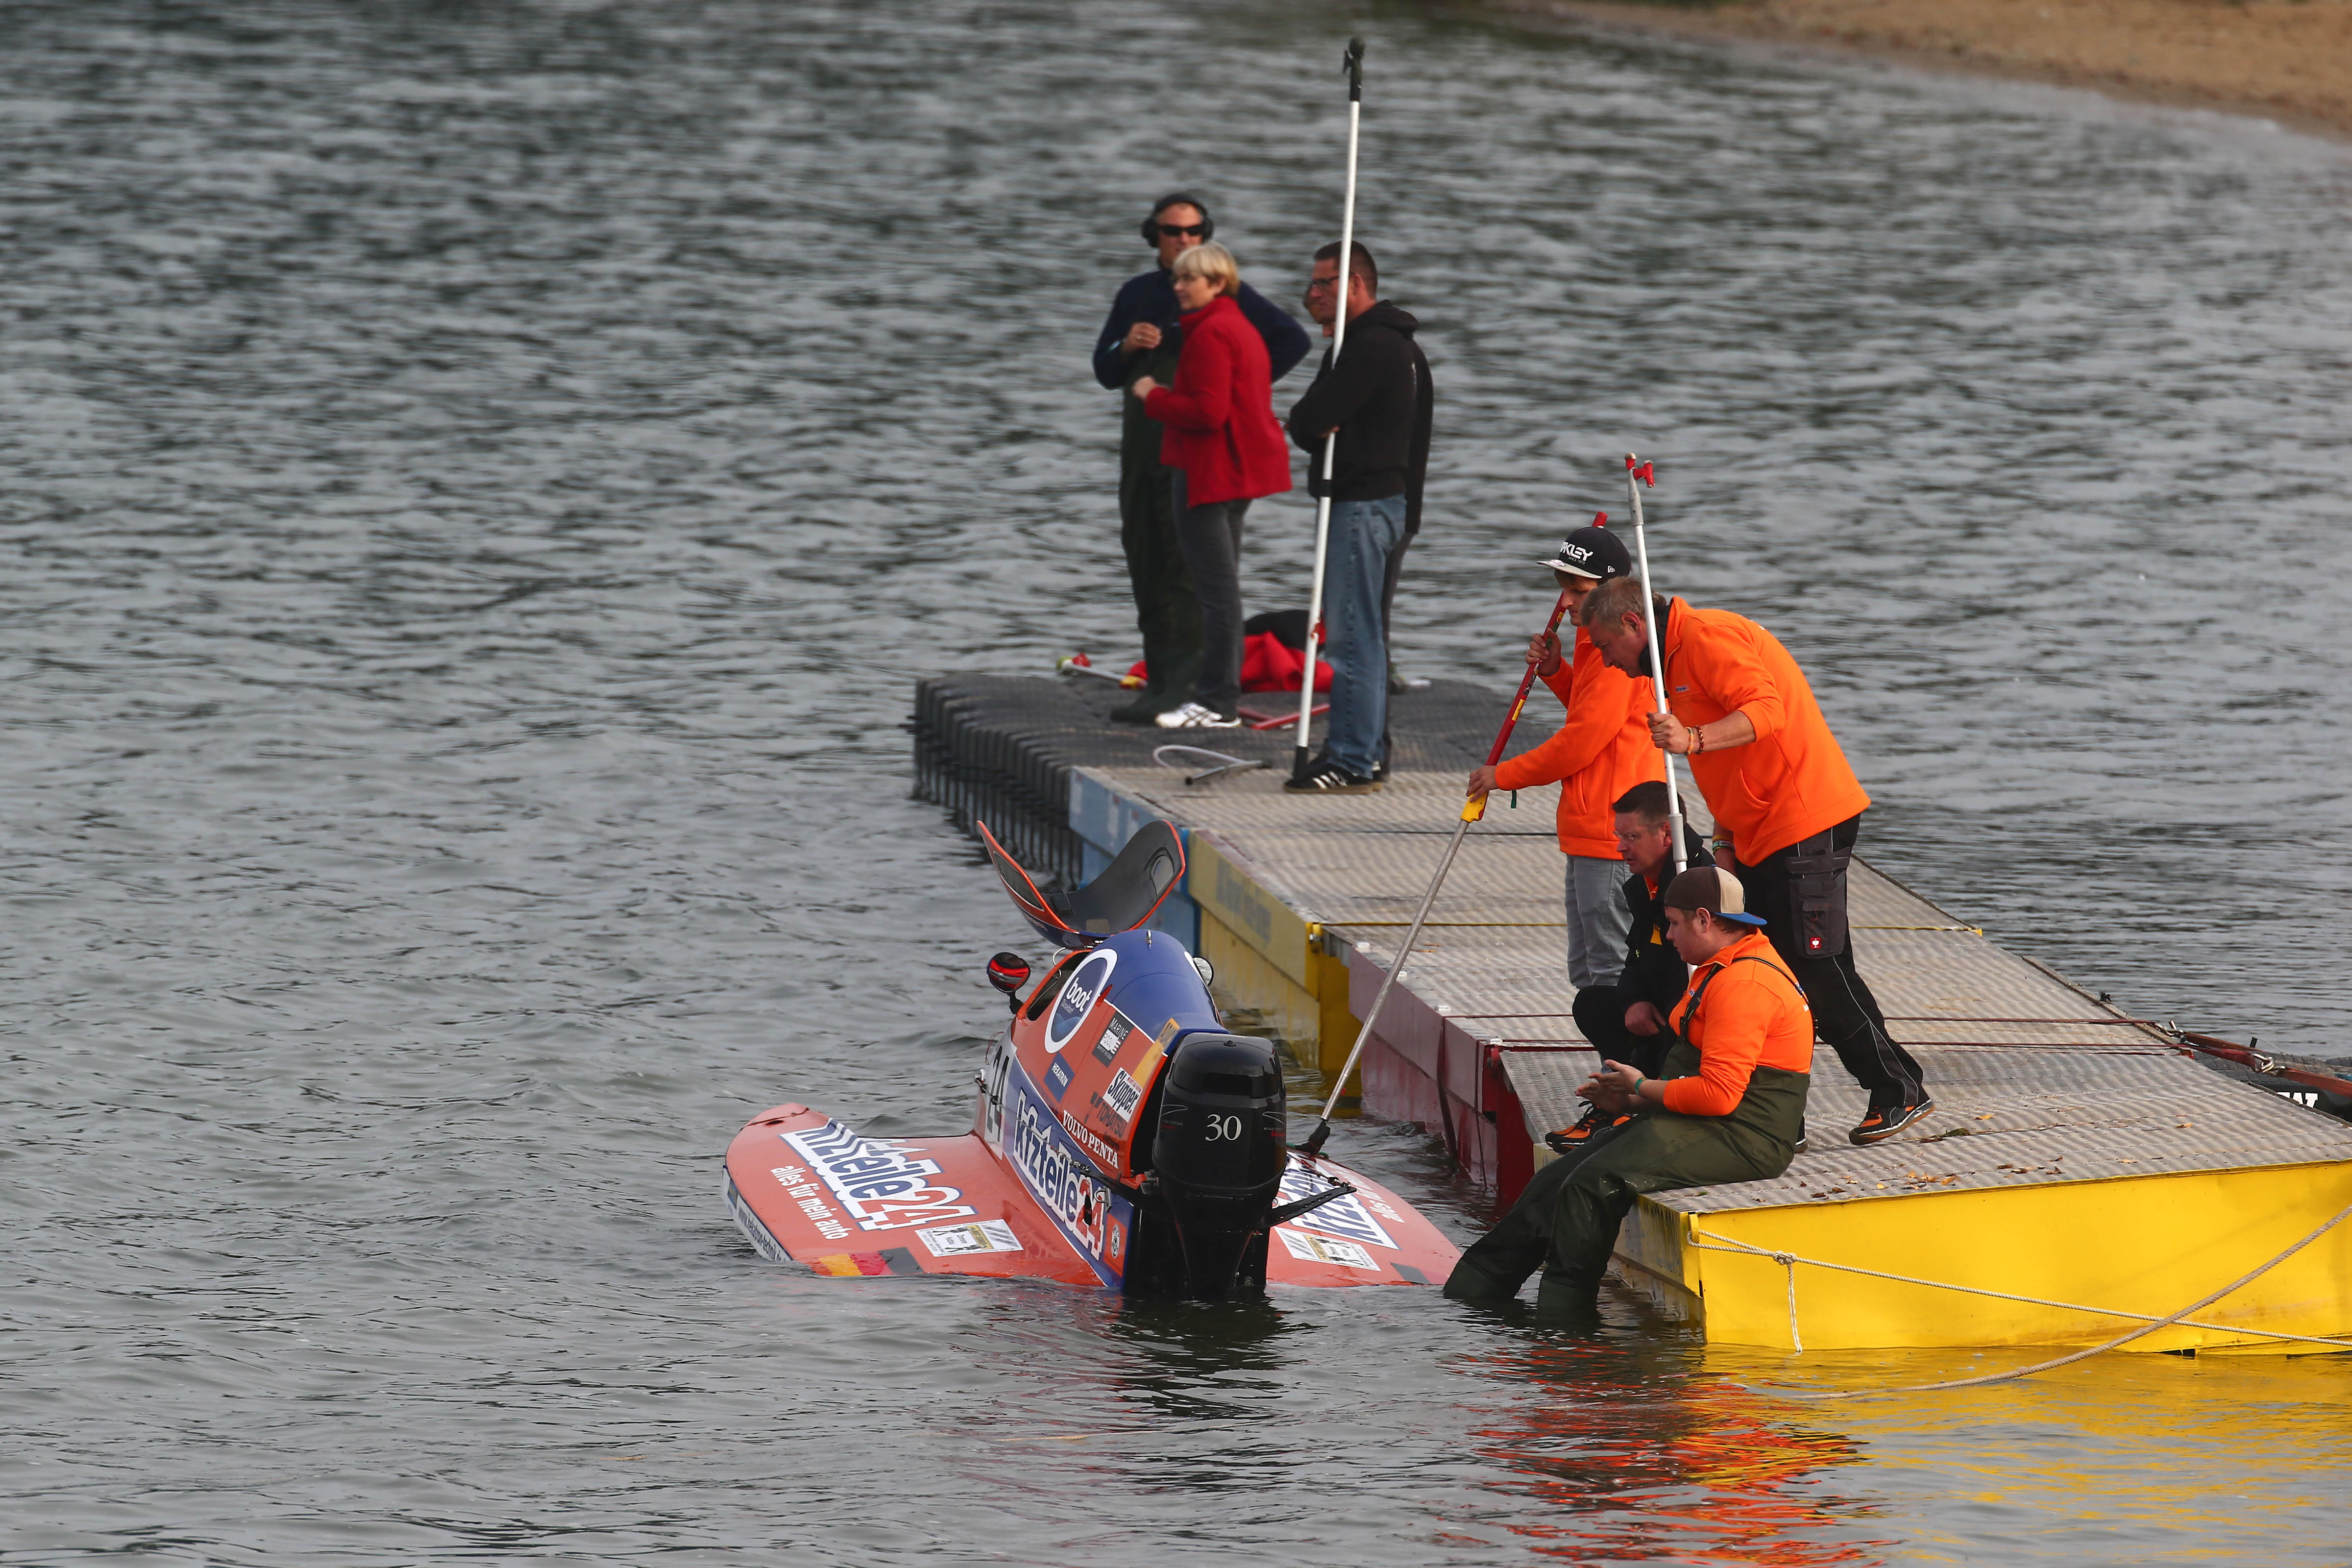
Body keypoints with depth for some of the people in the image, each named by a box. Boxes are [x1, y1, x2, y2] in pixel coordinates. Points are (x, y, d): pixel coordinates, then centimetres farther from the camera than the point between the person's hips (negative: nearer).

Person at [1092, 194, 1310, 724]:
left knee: (1187, 566, -12)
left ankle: (1181, 685, -16)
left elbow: (1292, 339, -3)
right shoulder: (1138, 294, 14)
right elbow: (1106, 373, 15)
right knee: (1145, 563, 6)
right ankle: (1159, 677, 12)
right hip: (1144, 446, 6)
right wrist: (1126, 346, -6)